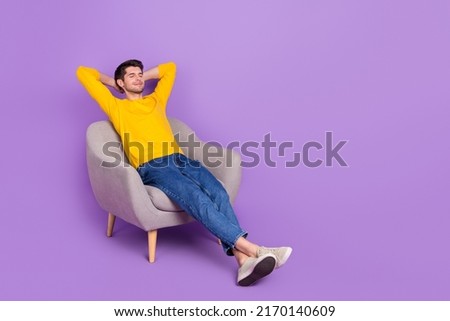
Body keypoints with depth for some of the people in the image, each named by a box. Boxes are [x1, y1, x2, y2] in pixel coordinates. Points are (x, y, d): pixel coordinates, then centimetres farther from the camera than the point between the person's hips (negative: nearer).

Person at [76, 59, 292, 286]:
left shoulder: (156, 100, 32)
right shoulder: (115, 107, 19)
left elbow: (170, 68, 45)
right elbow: (83, 73, 20)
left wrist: (144, 77, 42)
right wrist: (112, 82, 33)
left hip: (180, 160, 5)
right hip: (152, 168, -5)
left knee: (218, 193, -25)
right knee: (197, 198, -31)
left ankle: (244, 260, -38)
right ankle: (251, 248, -41)